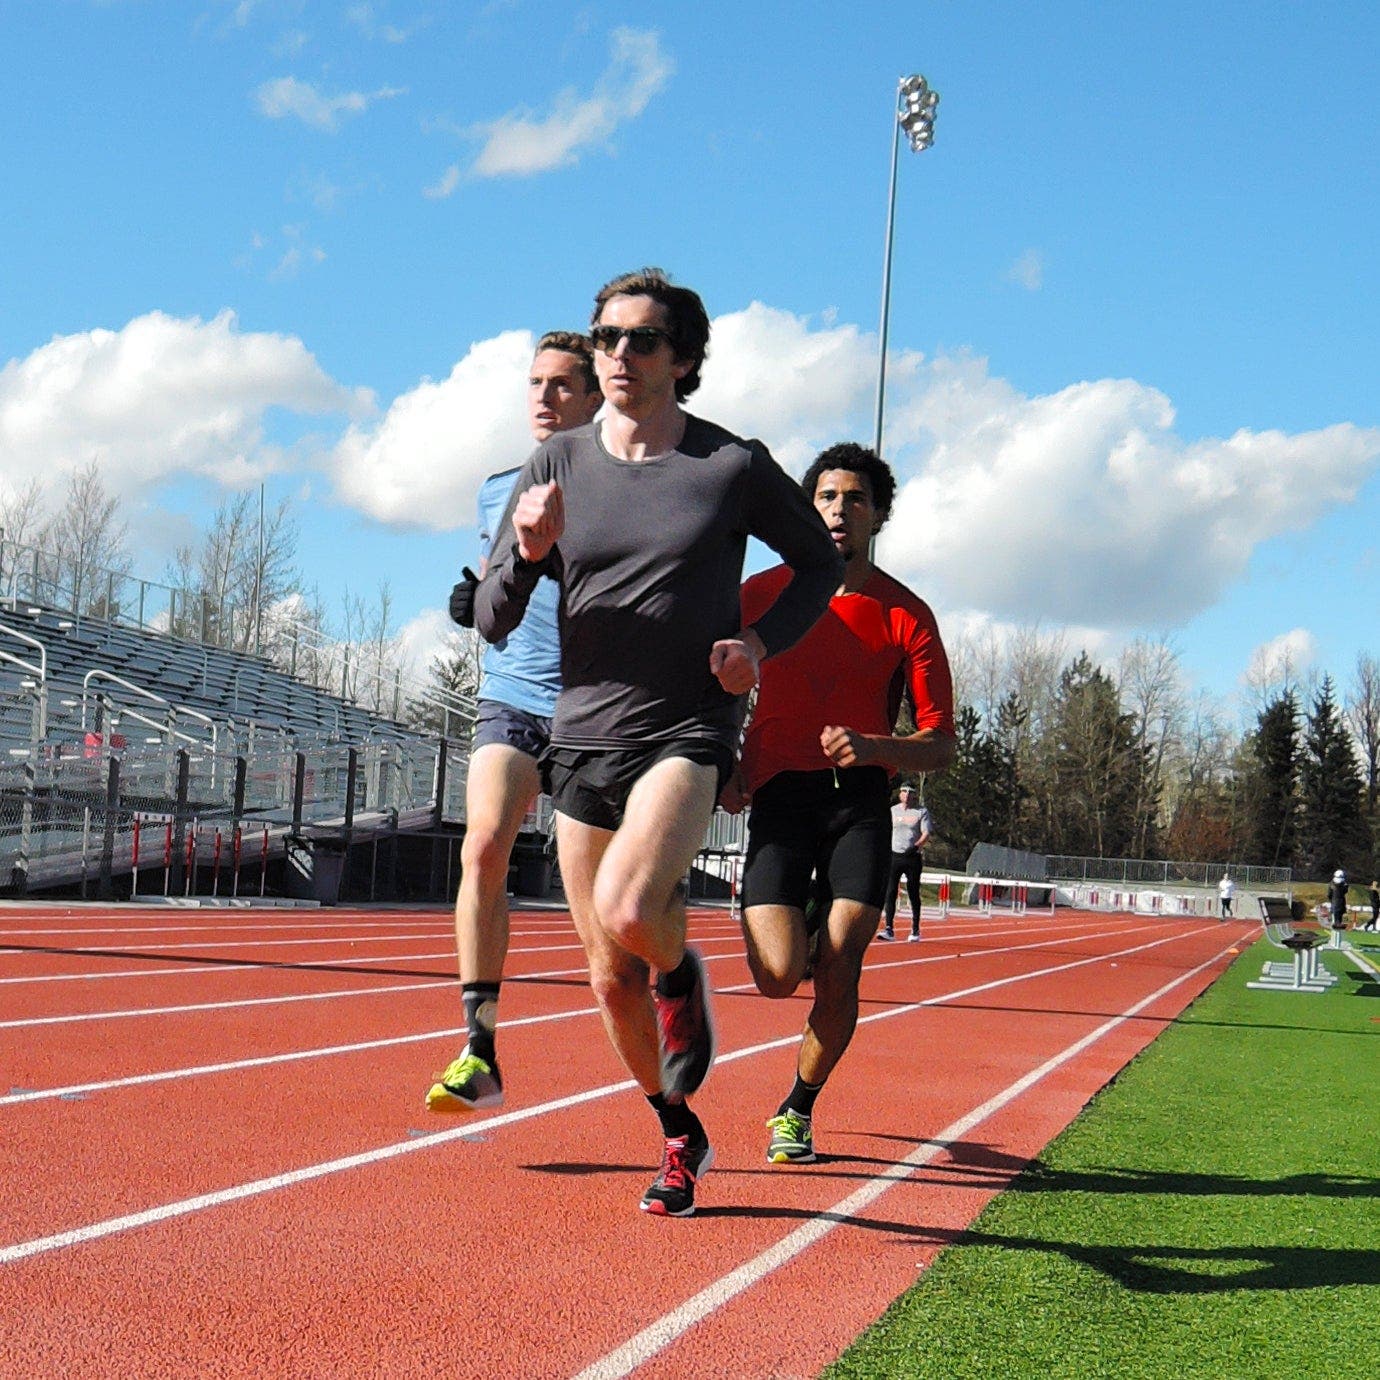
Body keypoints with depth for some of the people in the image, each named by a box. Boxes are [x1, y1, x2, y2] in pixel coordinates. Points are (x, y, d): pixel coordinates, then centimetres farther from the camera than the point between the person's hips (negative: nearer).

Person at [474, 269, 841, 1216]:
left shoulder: (734, 466, -3)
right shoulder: (558, 465, 5)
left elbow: (820, 562, 12)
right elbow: (492, 622, 6)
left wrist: (762, 642, -5)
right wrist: (527, 551, -15)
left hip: (688, 732, -4)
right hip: (583, 737, 4)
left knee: (627, 911, -30)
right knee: (612, 978, 8)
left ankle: (683, 973, 6)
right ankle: (681, 1141, 30)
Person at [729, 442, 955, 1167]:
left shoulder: (906, 614, 4)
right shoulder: (764, 592, 5)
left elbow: (939, 744, 2)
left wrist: (869, 747, -17)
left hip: (860, 800, 0)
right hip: (779, 794, 0)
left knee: (838, 976, -9)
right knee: (779, 975, -15)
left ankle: (798, 1108, 17)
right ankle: (785, 925, 24)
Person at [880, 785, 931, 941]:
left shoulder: (922, 811, 3)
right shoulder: (892, 811, 12)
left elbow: (926, 834, -5)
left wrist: (916, 846, -23)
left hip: (913, 857, -2)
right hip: (894, 856, 2)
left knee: (914, 894, 4)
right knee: (890, 893, -8)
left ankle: (915, 930, 13)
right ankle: (889, 929, -11)